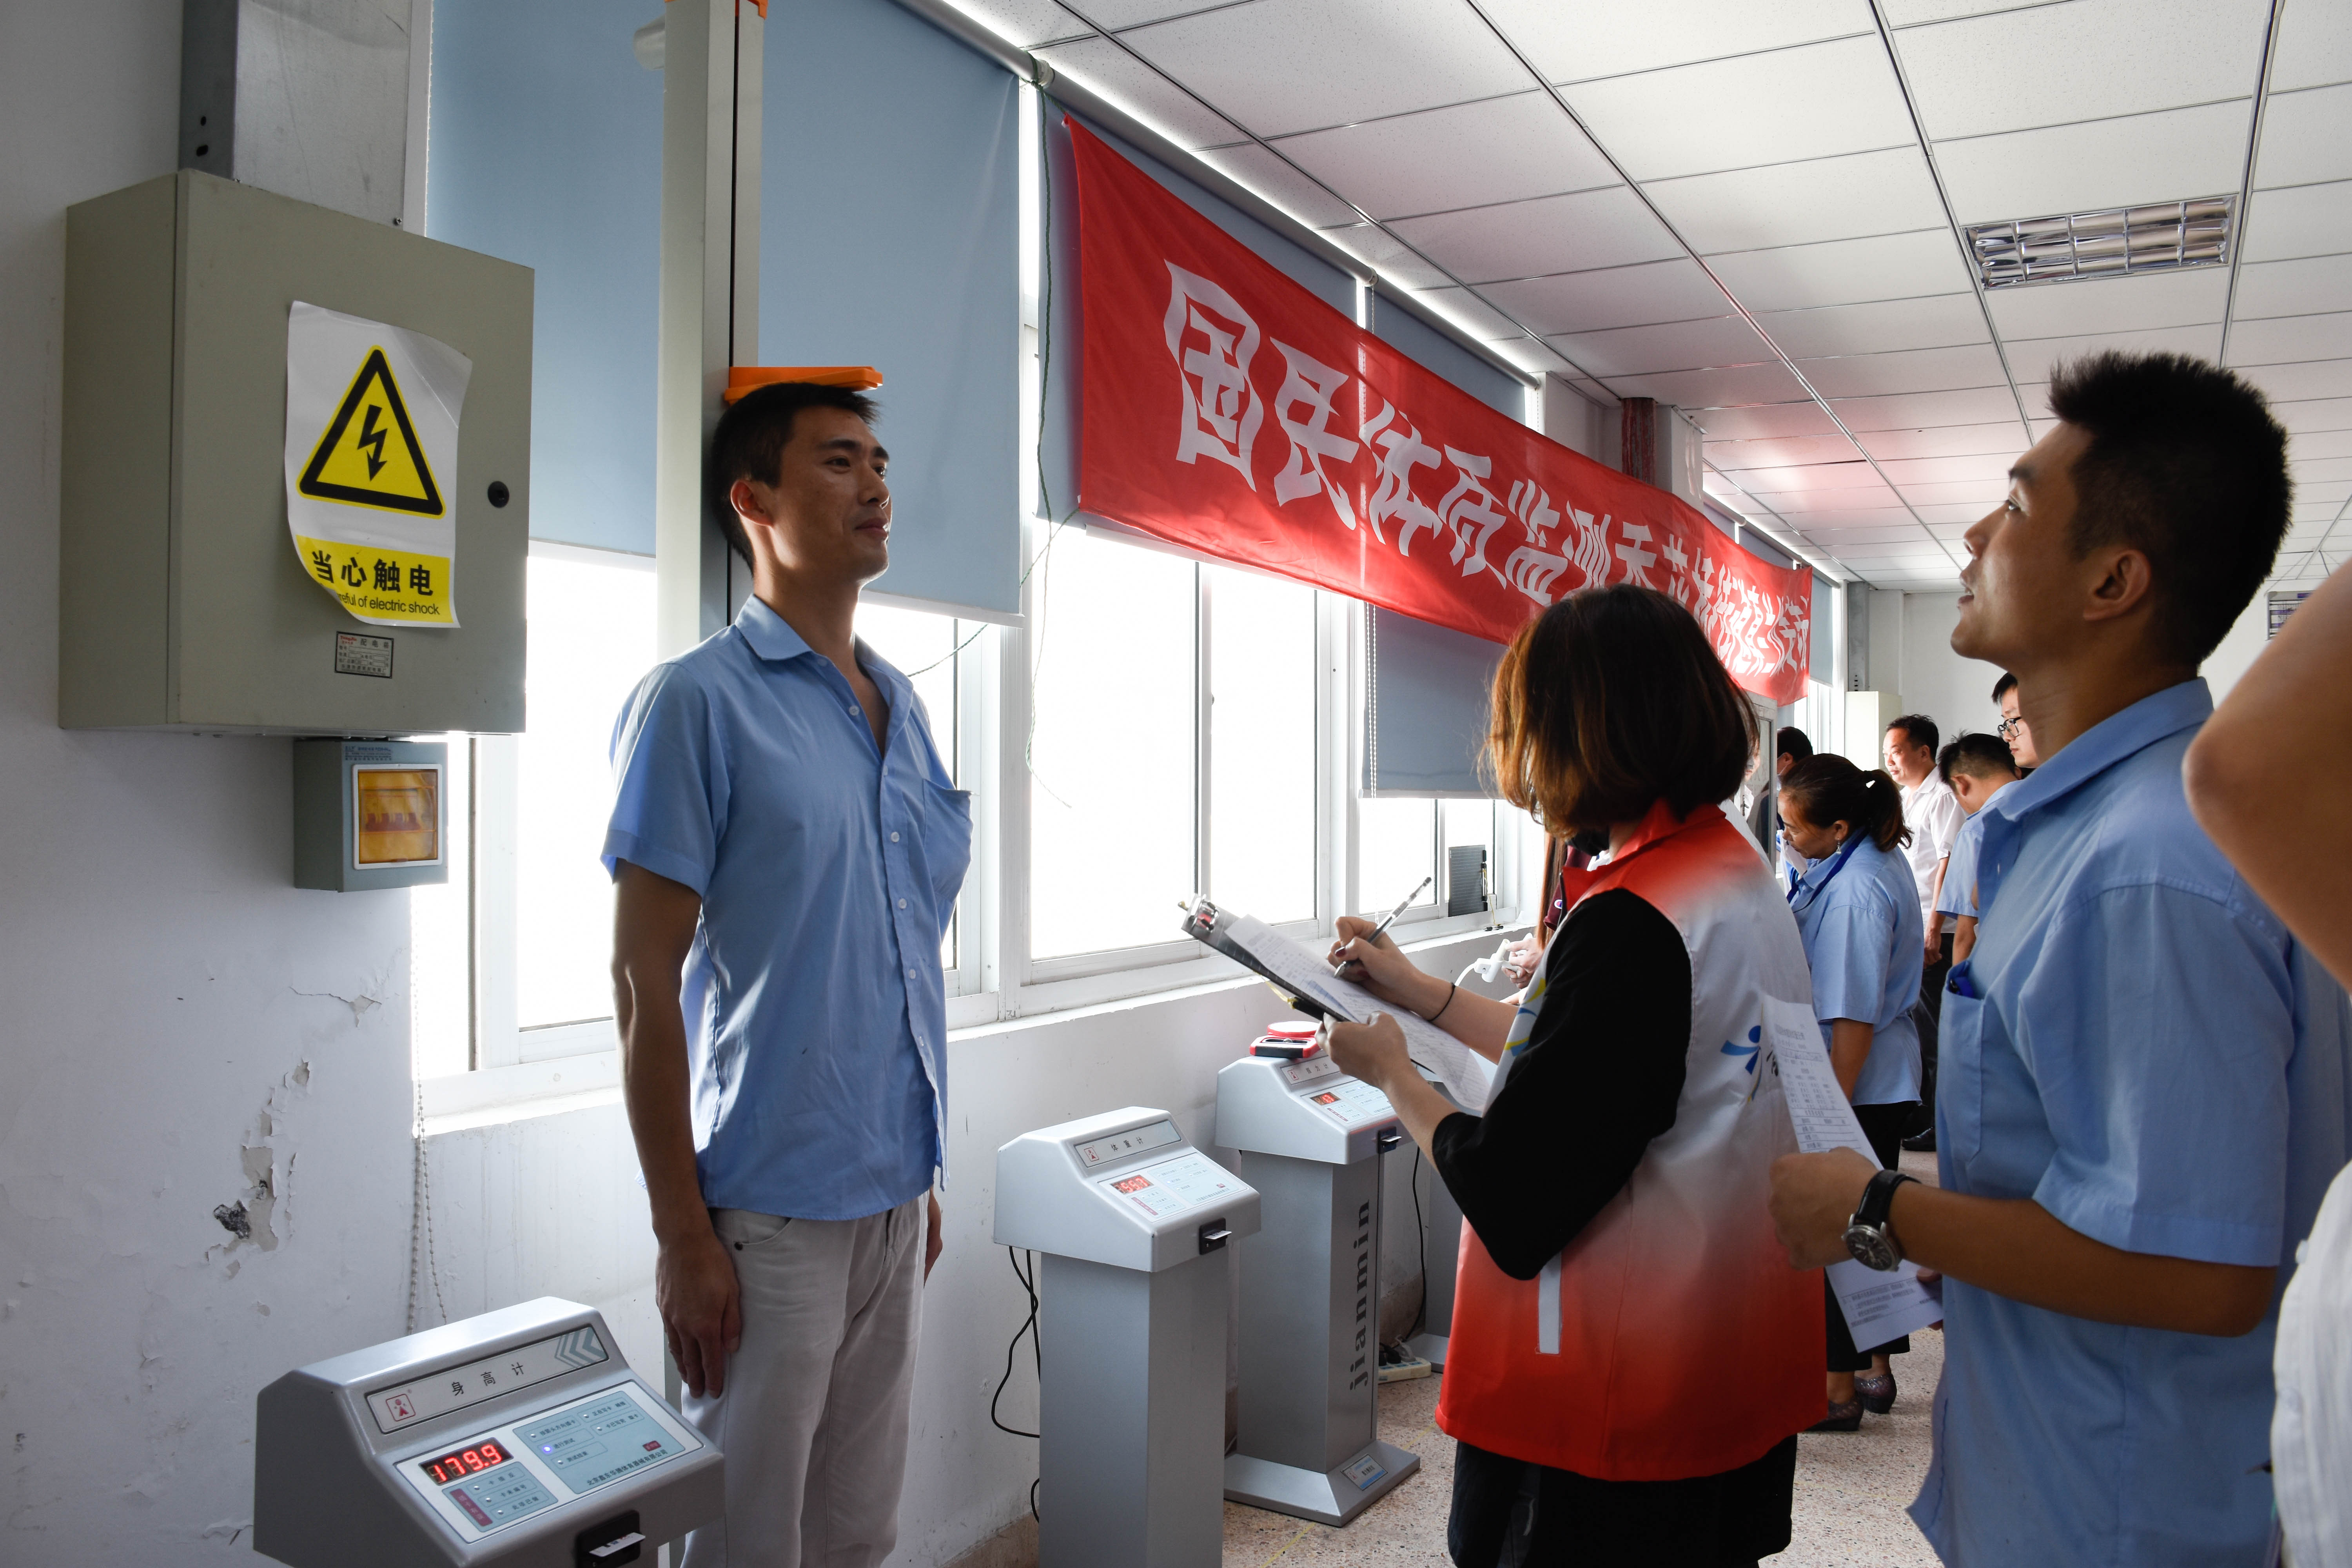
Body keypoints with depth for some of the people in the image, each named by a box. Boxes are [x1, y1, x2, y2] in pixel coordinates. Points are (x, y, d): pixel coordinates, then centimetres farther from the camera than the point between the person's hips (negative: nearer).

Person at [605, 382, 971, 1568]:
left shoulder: (902, 705, 10)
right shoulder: (698, 701, -11)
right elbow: (644, 977, -13)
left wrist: (921, 1169, 15)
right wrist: (682, 1233, -14)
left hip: (893, 1197, 6)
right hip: (770, 1212, -6)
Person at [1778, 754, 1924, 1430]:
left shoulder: (1854, 893, -25)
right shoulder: (1884, 858, 6)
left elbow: (1854, 1018, -25)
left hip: (1857, 1087, -10)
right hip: (1888, 1083, 10)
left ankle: (1837, 1392, 13)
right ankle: (1876, 1371, 31)